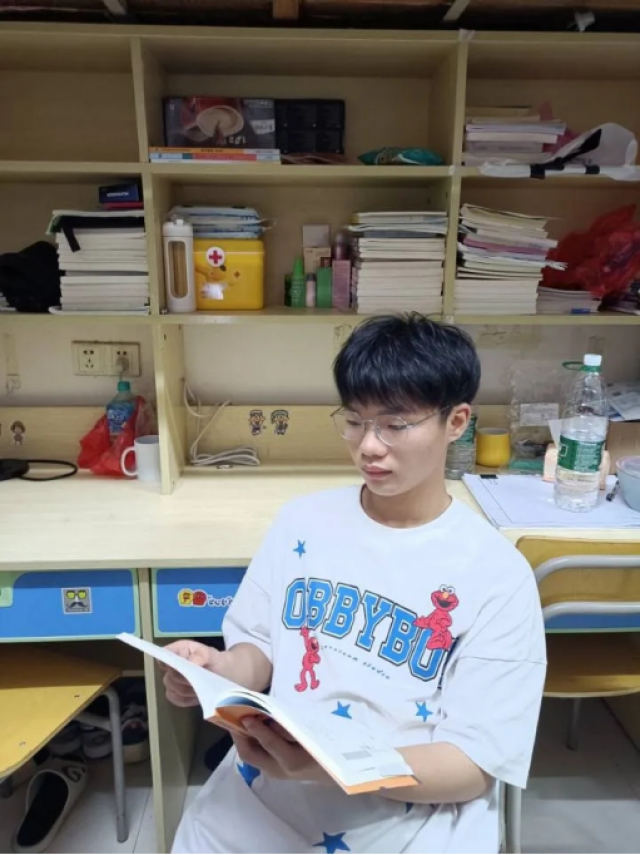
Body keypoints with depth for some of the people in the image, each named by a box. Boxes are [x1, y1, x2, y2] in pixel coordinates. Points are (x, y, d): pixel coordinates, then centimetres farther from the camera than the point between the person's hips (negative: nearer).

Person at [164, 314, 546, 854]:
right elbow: (262, 651, 9)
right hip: (262, 799, 3)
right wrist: (219, 670, -13)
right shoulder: (303, 520, 1)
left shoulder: (498, 575, -10)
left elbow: (474, 765, -9)